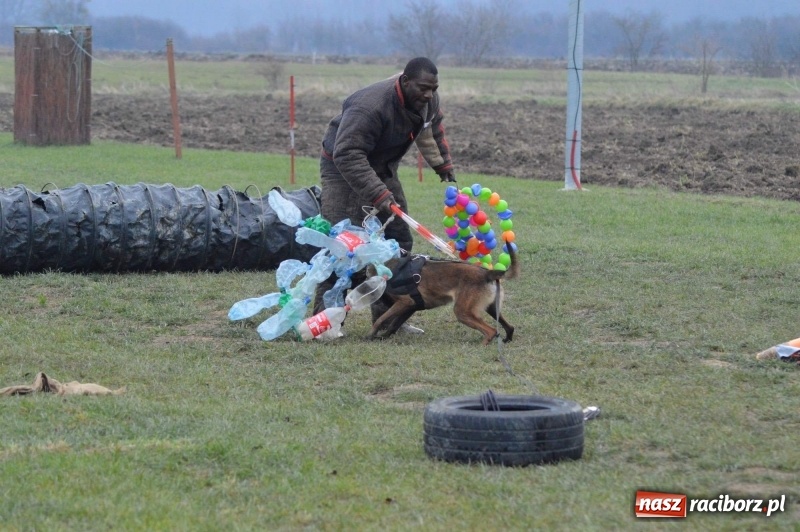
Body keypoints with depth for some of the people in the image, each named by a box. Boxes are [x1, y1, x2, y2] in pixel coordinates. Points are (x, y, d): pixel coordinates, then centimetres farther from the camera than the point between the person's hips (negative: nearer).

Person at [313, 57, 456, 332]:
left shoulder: (427, 100, -10)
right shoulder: (371, 107, -36)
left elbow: (431, 131, 13)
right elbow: (347, 155, -39)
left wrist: (444, 167, 12)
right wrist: (378, 195, -43)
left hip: (383, 169, 8)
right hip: (344, 168, -8)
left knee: (399, 241, 5)